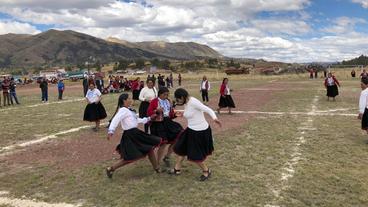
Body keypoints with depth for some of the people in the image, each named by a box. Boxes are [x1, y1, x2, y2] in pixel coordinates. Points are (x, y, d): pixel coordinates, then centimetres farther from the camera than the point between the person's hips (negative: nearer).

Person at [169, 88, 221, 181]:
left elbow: (208, 110, -27)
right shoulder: (186, 104, 3)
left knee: (195, 155, 2)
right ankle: (177, 169, 36)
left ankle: (206, 171, 26)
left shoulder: (193, 102, -23)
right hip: (191, 130, 10)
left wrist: (215, 118, -42)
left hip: (200, 131, -10)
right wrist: (182, 114, 13)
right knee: (181, 148, 18)